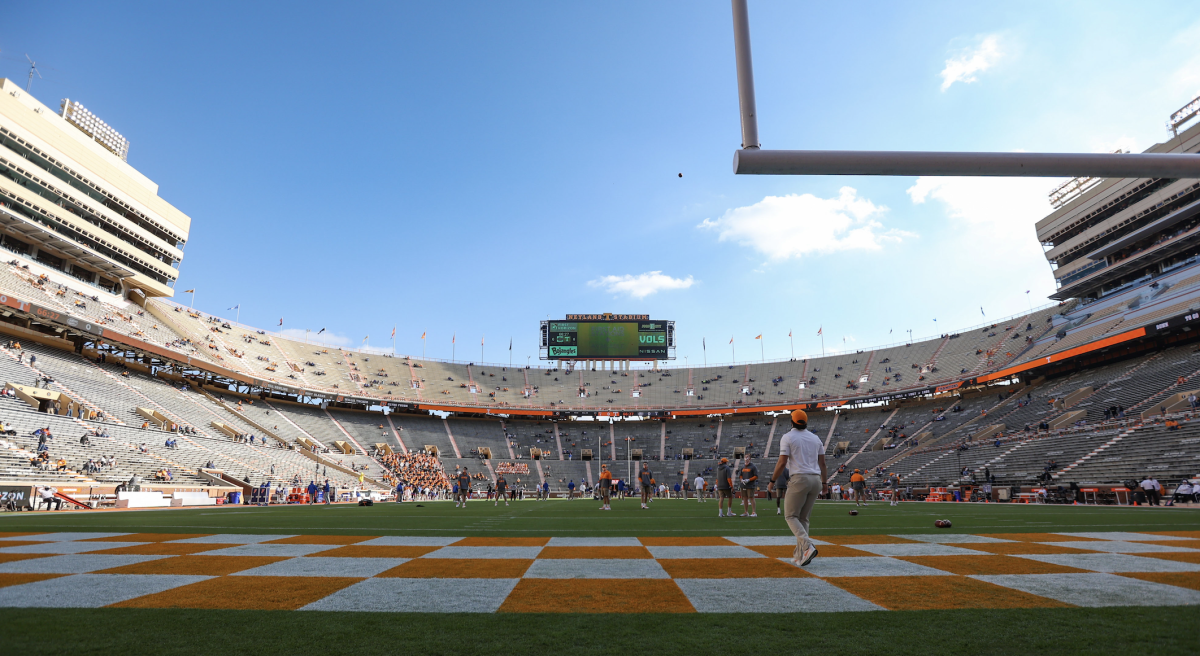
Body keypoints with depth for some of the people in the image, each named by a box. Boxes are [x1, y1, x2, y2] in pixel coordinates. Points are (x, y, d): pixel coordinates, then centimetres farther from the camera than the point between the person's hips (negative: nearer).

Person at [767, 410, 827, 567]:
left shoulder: (788, 437, -3)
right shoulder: (815, 438, 14)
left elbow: (782, 463, -10)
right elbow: (822, 462, 15)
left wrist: (772, 481, -1)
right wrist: (824, 482, 25)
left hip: (799, 479, -6)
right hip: (815, 480, 6)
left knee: (791, 516, 1)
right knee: (803, 517, 14)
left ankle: (807, 546, -20)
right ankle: (800, 554, 13)